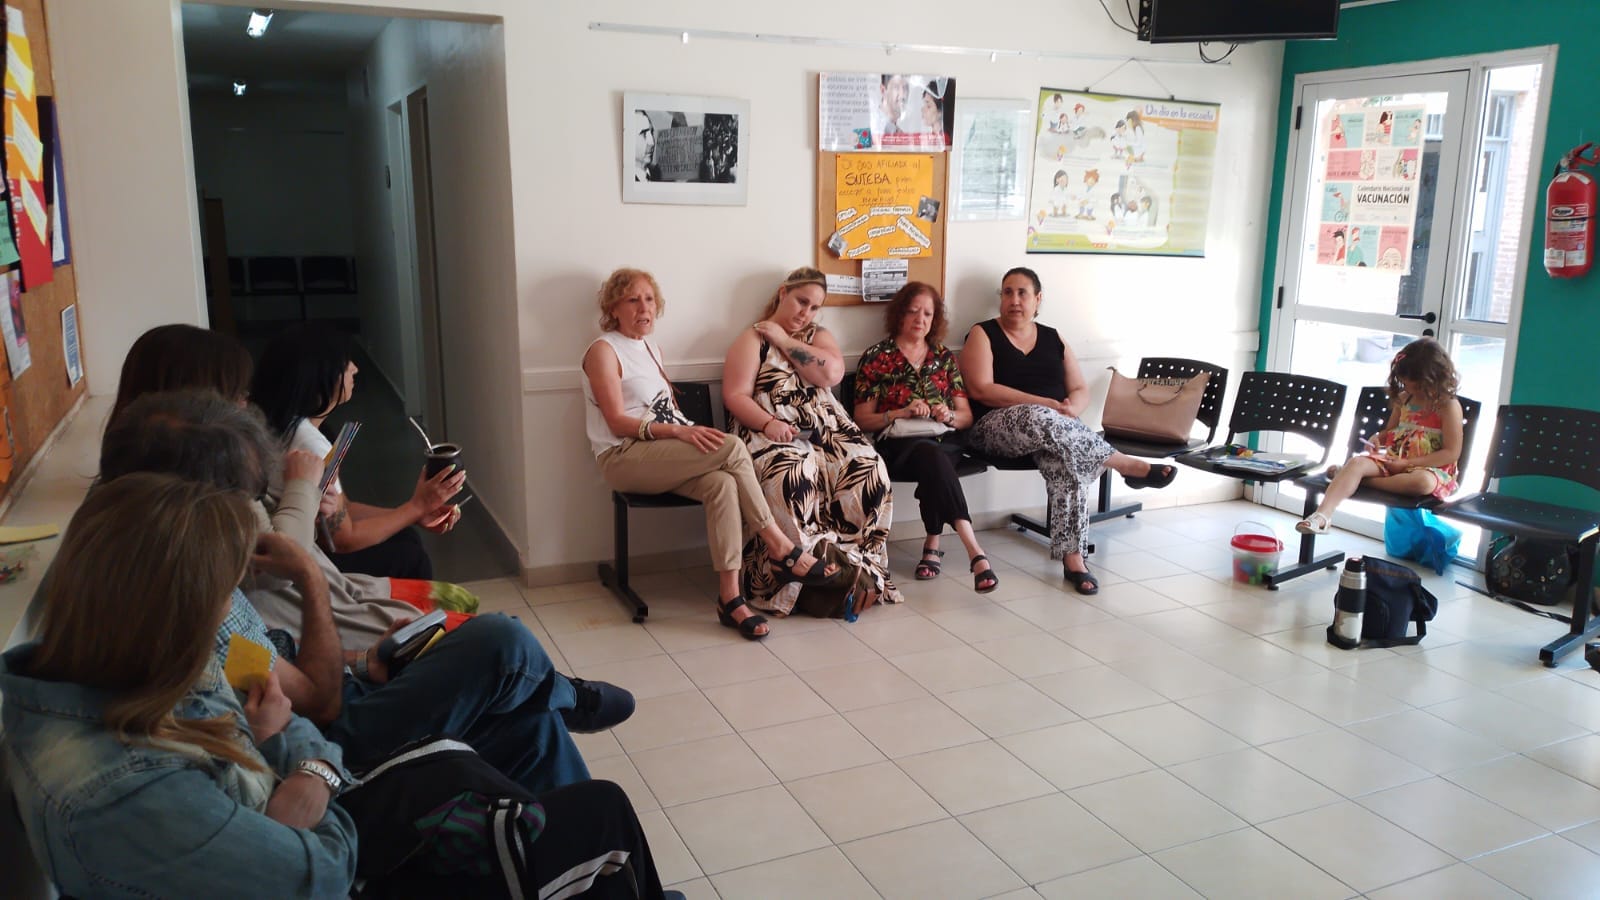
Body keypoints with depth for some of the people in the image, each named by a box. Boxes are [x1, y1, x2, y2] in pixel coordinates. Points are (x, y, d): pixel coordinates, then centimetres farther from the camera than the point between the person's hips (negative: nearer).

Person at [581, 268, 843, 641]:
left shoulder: (651, 349, 20)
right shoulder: (603, 350, -4)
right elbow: (618, 422, -13)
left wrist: (690, 431, -3)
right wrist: (679, 431, -25)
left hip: (662, 454, 7)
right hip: (624, 457, -7)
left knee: (721, 483, -28)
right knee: (732, 448, -27)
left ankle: (730, 596, -30)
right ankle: (780, 548, -18)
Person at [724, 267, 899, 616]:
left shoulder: (819, 335, 19)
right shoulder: (753, 339, 7)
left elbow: (832, 373, -3)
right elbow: (735, 396, -4)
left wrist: (784, 340, -1)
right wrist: (768, 423, -21)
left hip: (826, 428, 4)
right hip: (771, 432, -4)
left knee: (869, 470, -25)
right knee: (793, 476, -38)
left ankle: (854, 566, -21)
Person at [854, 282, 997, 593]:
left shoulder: (944, 357, 19)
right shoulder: (877, 357, 9)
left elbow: (967, 417, 16)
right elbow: (863, 420, 4)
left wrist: (949, 416, -7)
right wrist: (903, 413, -11)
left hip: (943, 442, 3)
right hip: (897, 445, -3)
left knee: (933, 460, -36)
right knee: (933, 456, -38)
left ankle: (932, 544, -27)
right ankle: (975, 552, -47)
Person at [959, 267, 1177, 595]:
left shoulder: (1053, 339, 18)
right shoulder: (983, 334, 5)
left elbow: (1081, 392, 15)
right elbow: (981, 389, -10)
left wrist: (1070, 409, -11)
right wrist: (1046, 404, -17)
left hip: (1051, 428, 3)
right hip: (999, 427, -3)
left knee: (1067, 455, -33)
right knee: (1039, 418, -38)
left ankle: (1073, 556, -35)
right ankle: (1130, 464, -25)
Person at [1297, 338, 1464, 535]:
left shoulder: (1448, 406, -7)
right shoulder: (1404, 399, 11)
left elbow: (1452, 453, -11)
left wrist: (1408, 463, -16)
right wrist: (1377, 438, 2)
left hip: (1428, 468, -5)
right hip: (1393, 459, 5)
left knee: (1424, 482, -41)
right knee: (1357, 462, -25)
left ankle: (1353, 478, -32)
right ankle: (1322, 515, -41)